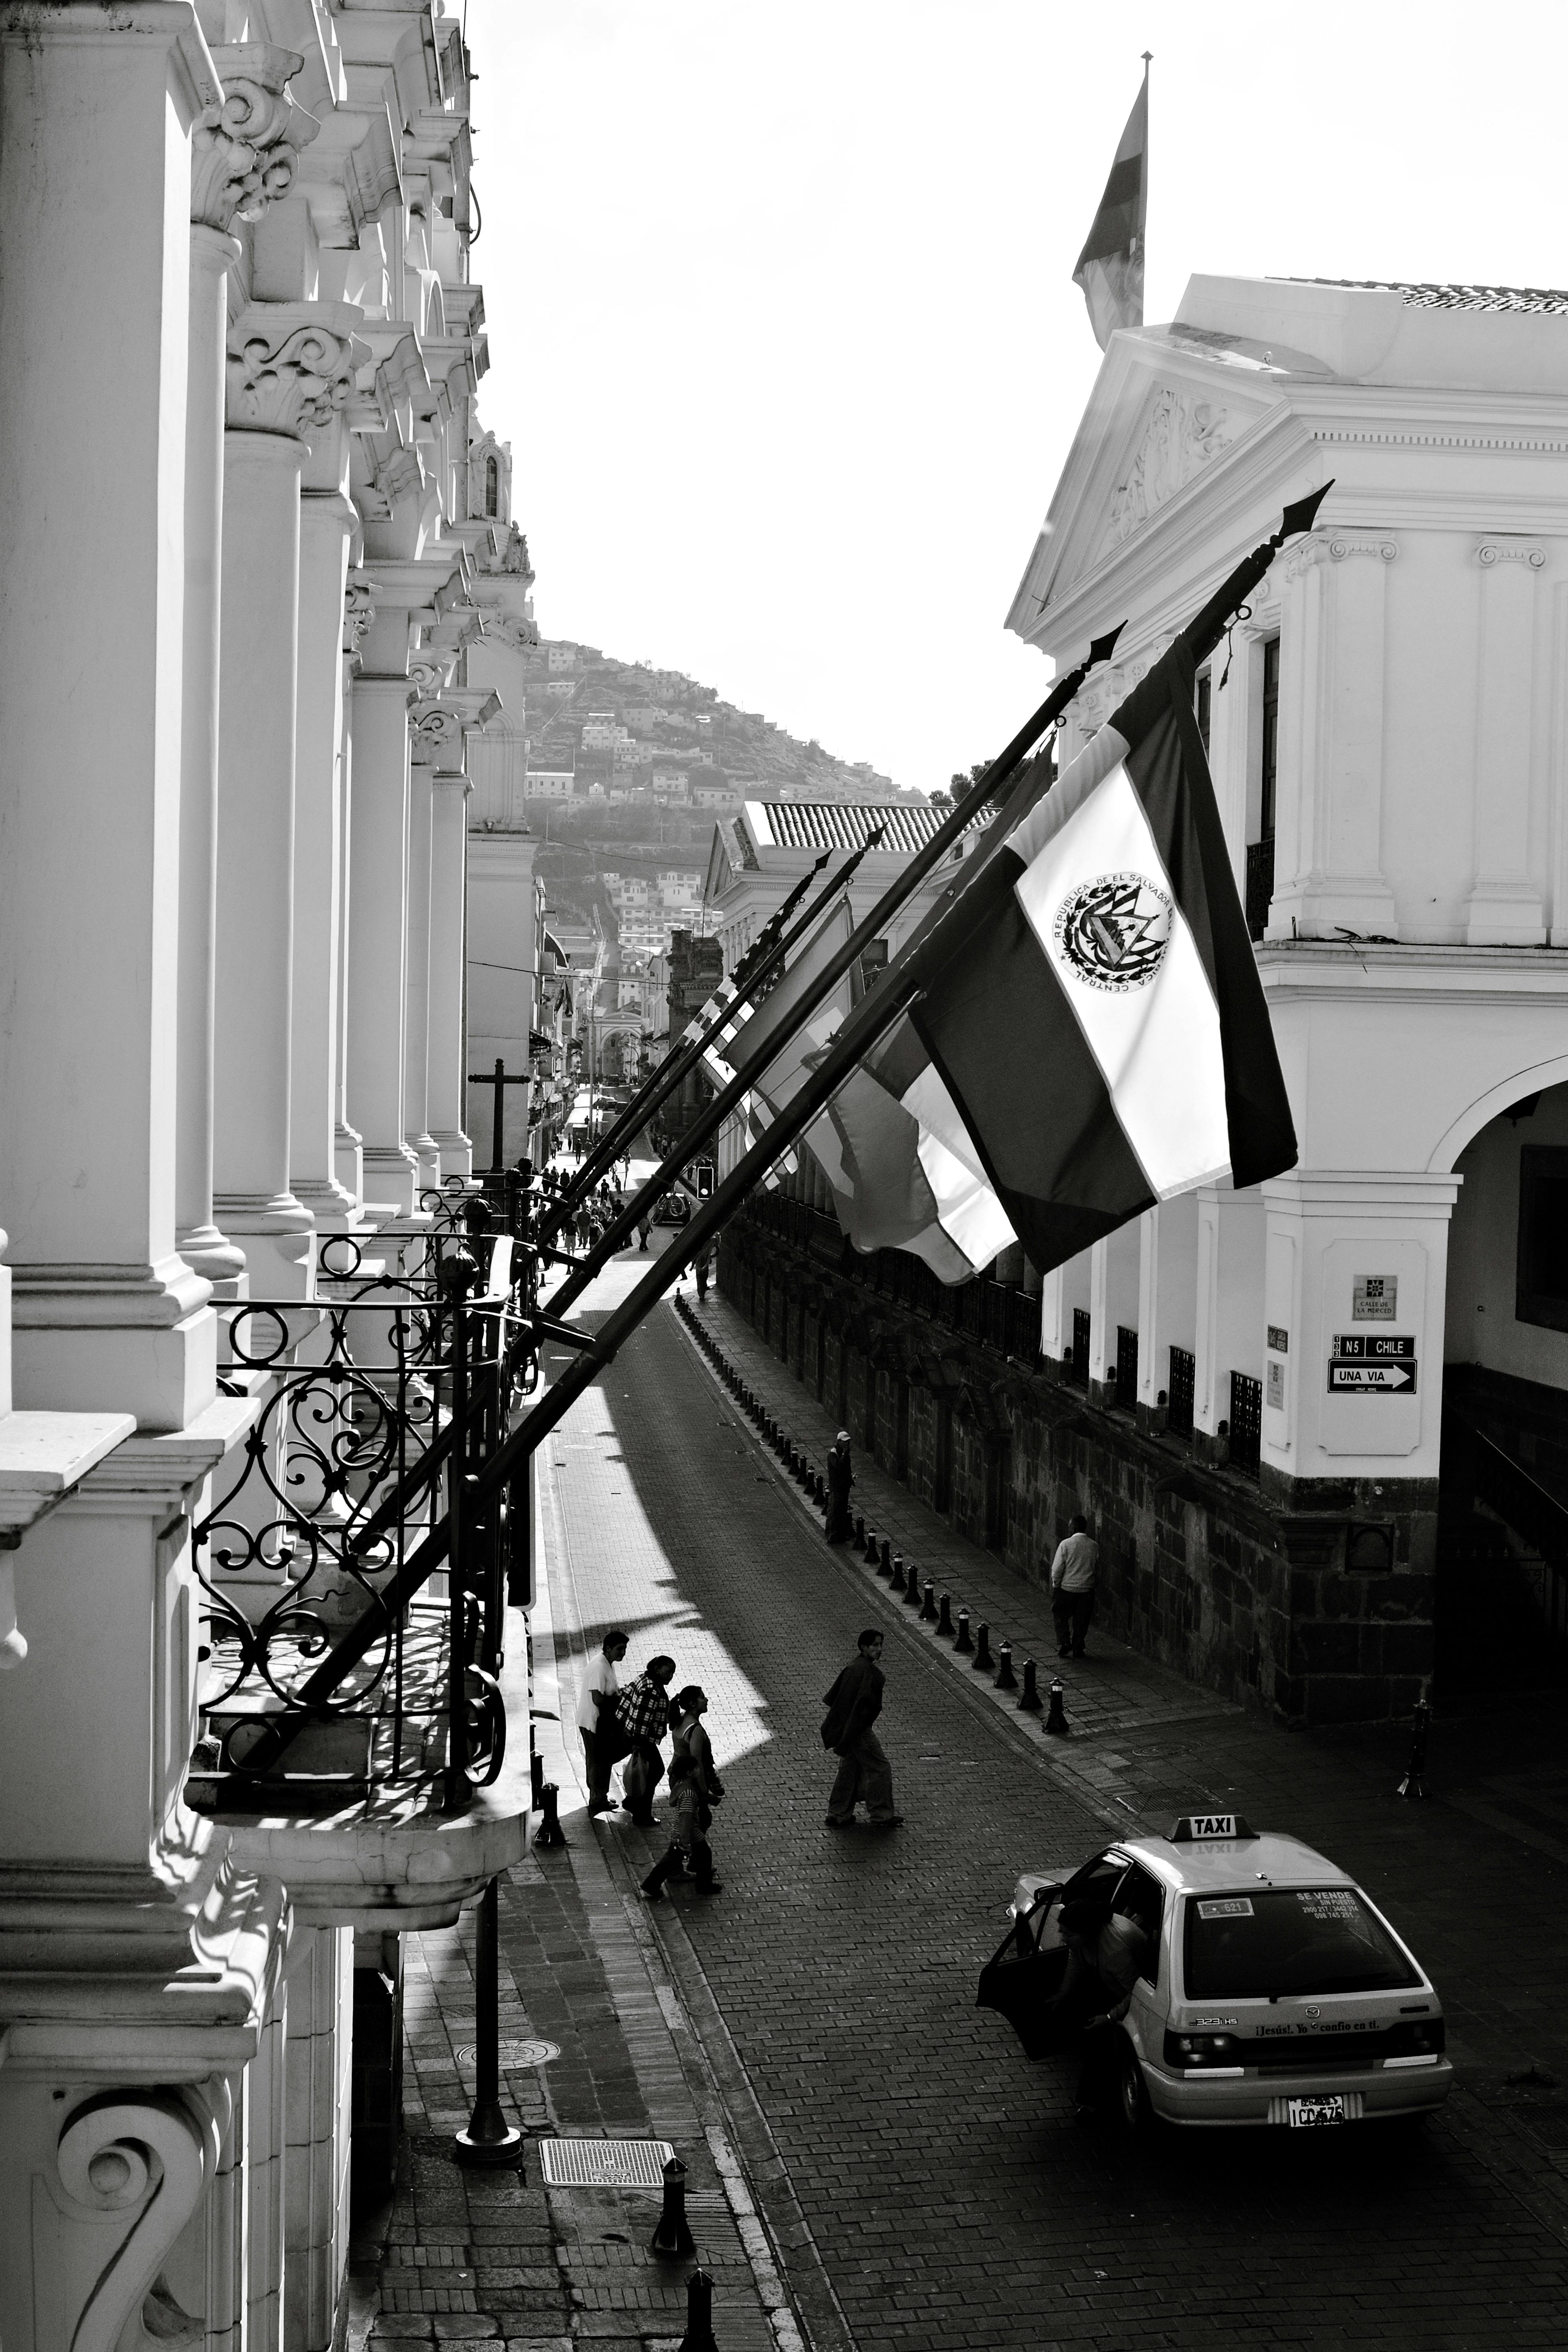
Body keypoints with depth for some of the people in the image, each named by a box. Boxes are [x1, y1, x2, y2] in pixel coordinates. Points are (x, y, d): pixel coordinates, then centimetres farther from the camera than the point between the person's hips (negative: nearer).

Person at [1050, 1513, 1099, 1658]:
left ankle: (1064, 1643, 2)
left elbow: (1057, 1569, -11)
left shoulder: (1066, 1544, -13)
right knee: (1081, 1621, 13)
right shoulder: (1094, 1546, -3)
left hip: (1067, 1588, -3)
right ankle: (1077, 1649, 17)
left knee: (1062, 1618, 14)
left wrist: (1055, 1585, 2)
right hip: (1087, 1590, 3)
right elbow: (1097, 1570, 7)